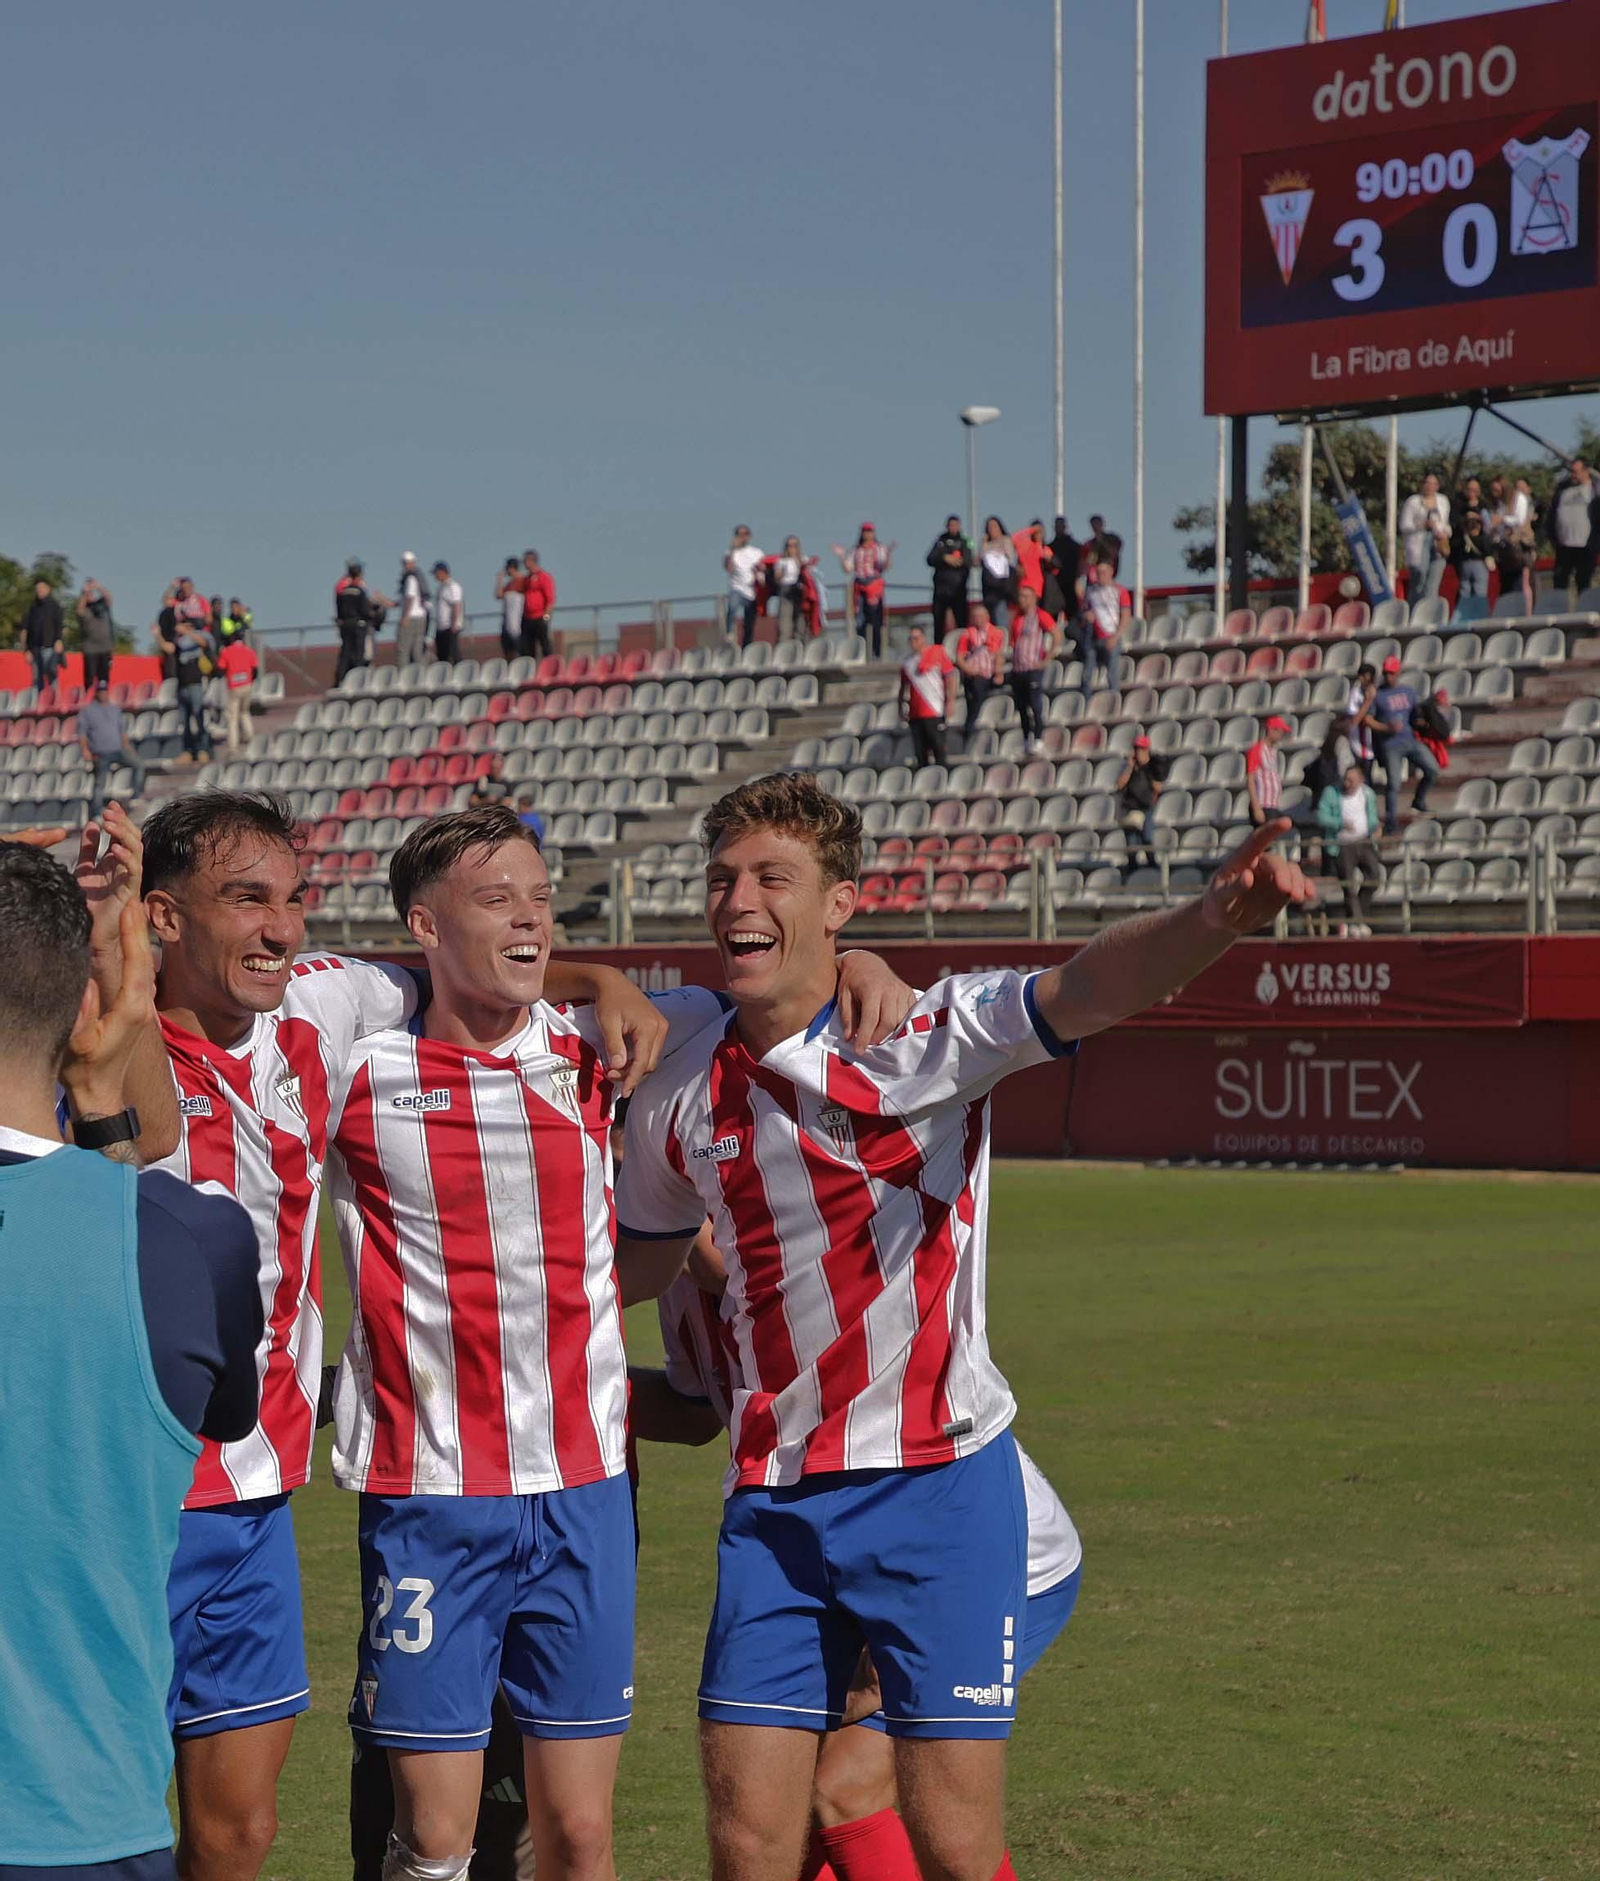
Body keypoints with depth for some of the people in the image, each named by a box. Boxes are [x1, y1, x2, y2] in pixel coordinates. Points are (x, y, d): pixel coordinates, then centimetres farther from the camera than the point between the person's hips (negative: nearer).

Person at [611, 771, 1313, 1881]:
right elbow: (642, 1258, 26)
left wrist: (1213, 920, -46)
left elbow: (1087, 989, -28)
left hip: (939, 1484, -4)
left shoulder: (925, 1036, -8)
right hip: (774, 1503, 4)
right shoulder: (682, 1099, 6)